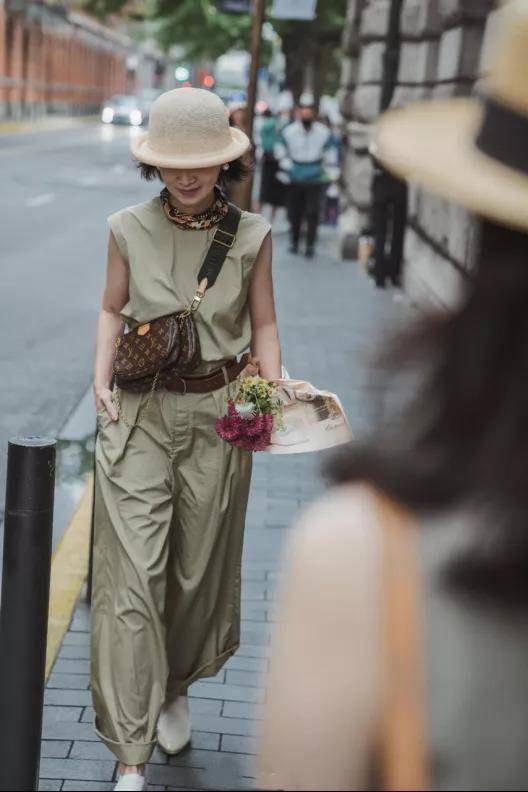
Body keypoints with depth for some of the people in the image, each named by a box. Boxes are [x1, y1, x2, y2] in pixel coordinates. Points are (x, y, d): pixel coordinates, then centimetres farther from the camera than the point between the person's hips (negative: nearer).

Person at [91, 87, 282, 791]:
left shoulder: (251, 235, -2)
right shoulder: (129, 229, -3)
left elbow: (263, 323, 6)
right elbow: (113, 309, 10)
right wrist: (101, 377, -3)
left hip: (218, 415, 1)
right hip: (138, 414, -1)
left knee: (199, 568, 12)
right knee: (133, 573, -5)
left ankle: (176, 688, 42)